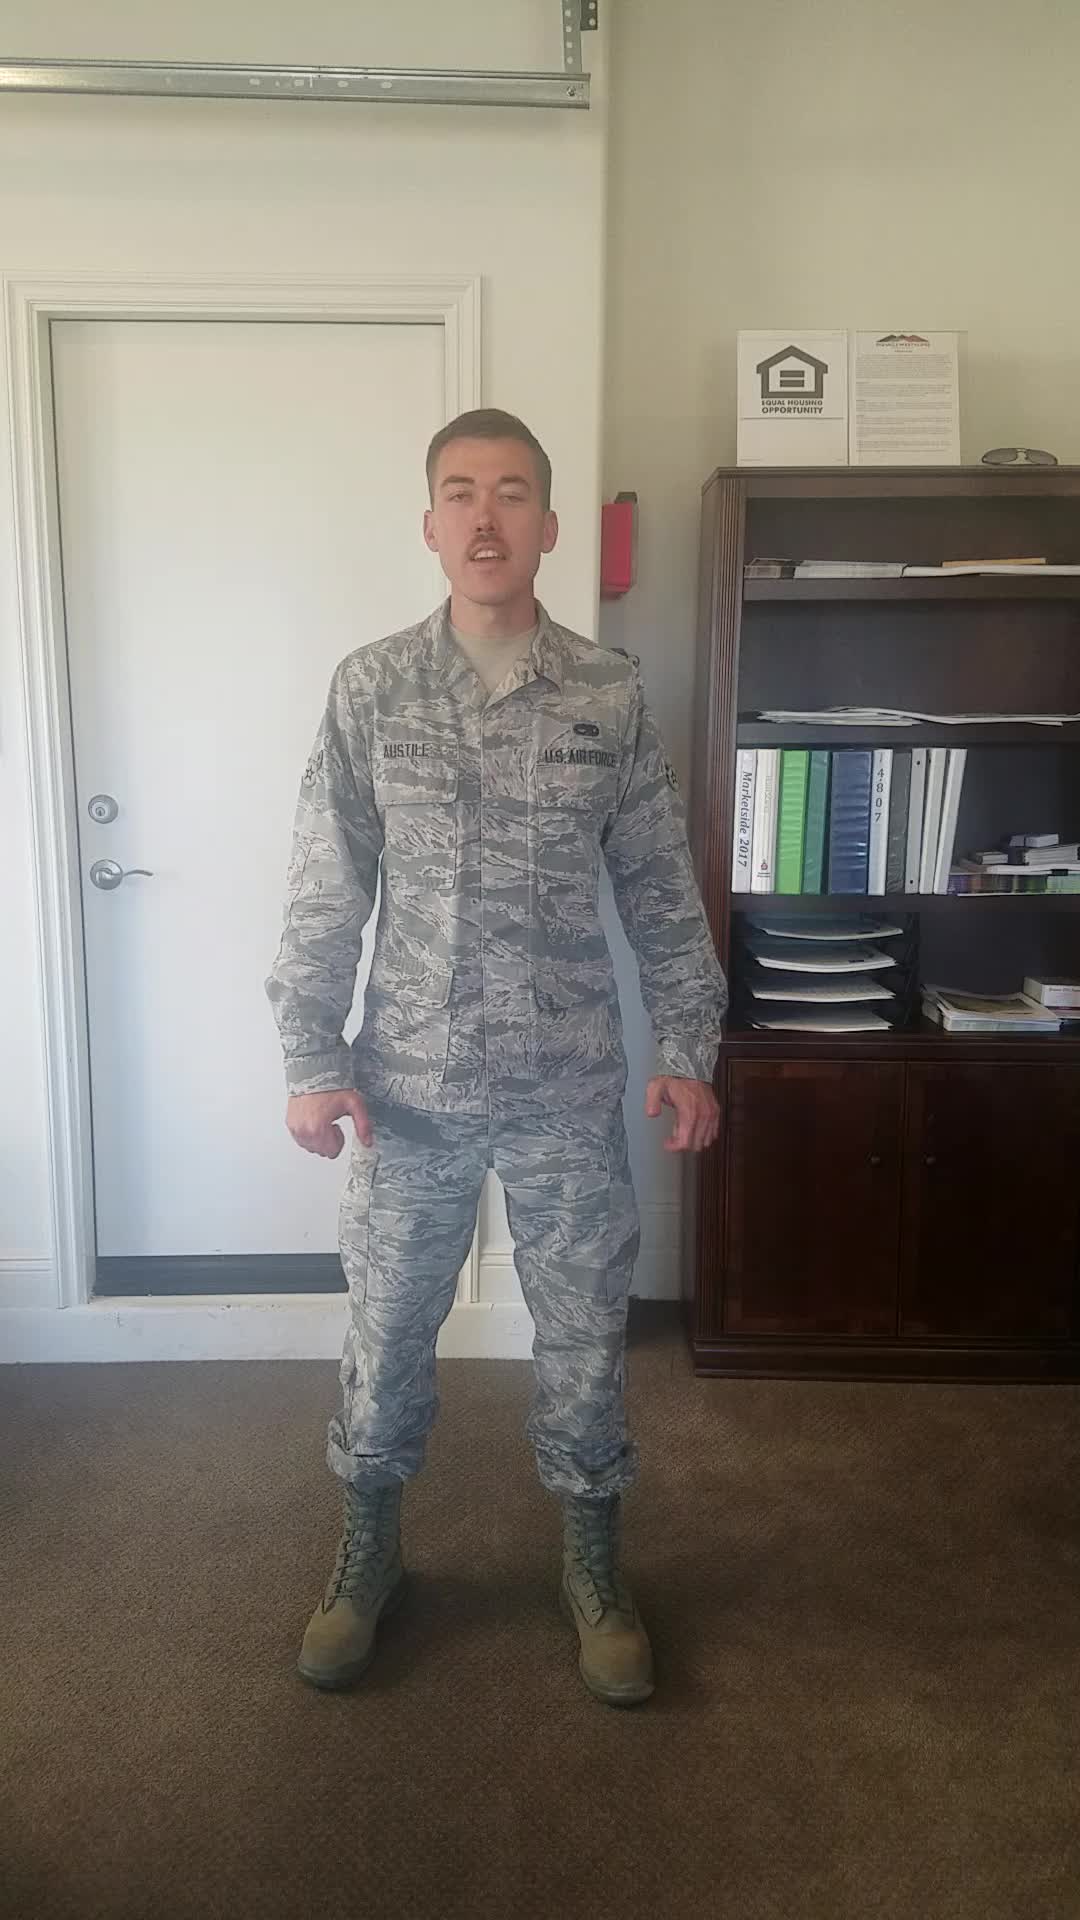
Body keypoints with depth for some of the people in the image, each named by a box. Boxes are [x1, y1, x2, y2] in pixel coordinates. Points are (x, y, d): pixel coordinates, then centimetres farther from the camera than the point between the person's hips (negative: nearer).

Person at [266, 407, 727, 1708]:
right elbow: (324, 894, -2)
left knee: (584, 1337, 12)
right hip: (408, 1089, 0)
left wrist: (690, 1048, -1)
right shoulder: (369, 689, -3)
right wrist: (311, 1060, -5)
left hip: (569, 1094, 0)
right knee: (385, 1333, 14)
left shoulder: (610, 696, -2)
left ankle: (592, 1567, 35)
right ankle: (368, 1553, 38)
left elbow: (660, 894, 3)